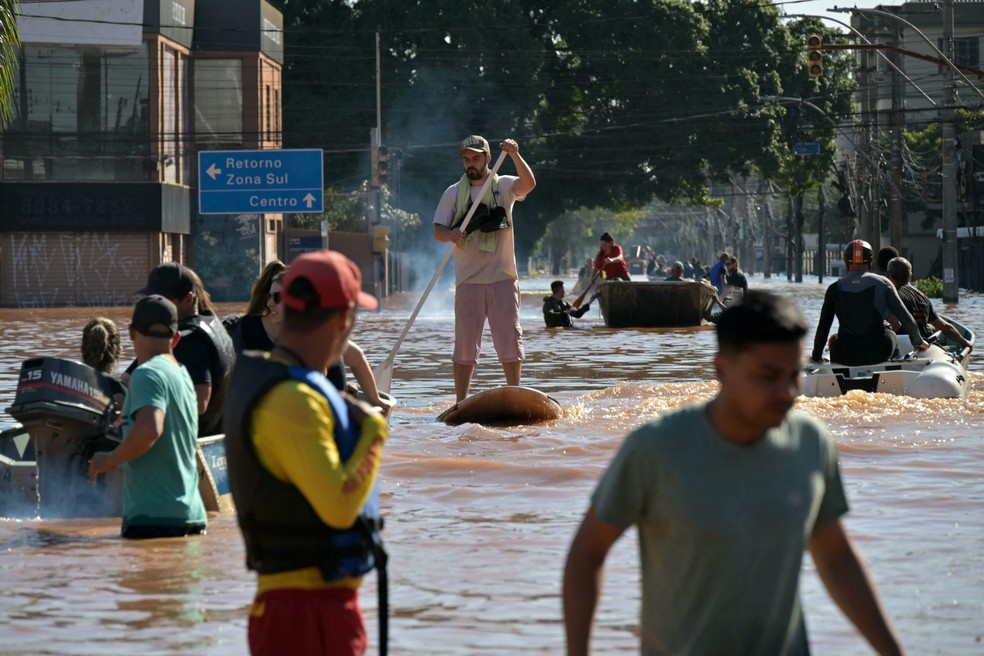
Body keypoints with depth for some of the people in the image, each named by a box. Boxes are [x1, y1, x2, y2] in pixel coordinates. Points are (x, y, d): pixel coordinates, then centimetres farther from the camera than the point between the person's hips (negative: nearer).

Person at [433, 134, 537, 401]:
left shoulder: (503, 186, 6)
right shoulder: (453, 193, 8)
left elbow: (528, 184, -15)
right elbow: (438, 231, 3)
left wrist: (515, 156, -31)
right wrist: (450, 234, -21)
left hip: (503, 278, -1)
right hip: (468, 279, 1)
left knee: (510, 339, -1)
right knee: (465, 343, 0)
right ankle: (460, 403, 5)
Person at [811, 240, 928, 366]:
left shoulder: (835, 288, 4)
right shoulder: (883, 283, 3)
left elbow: (823, 327, 10)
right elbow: (905, 318, 6)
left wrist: (816, 356, 23)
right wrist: (918, 341, 22)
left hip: (846, 357, 0)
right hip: (880, 353, 0)